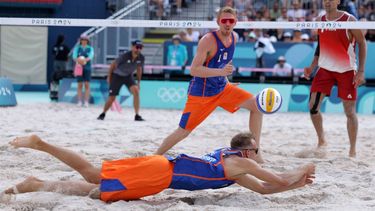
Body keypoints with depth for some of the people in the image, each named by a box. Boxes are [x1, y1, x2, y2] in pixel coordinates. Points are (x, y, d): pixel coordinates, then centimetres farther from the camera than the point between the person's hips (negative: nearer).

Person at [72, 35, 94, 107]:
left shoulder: (90, 48, 4)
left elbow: (91, 56, -14)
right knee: (80, 85, -1)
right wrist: (78, 60, -36)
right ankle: (79, 102, 1)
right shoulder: (77, 48, 3)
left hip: (87, 68, 0)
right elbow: (74, 56, -12)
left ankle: (86, 102, -3)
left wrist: (85, 60, -37)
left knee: (87, 85, -4)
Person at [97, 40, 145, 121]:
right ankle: (103, 114, 25)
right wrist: (109, 76, -4)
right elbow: (113, 64, -14)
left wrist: (138, 82, 10)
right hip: (117, 75, -3)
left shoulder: (141, 58, -16)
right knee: (112, 98, -3)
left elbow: (139, 69, 5)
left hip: (128, 76, 3)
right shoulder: (125, 56, -30)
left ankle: (137, 116, -19)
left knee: (136, 91, -23)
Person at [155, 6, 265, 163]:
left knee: (257, 105, -3)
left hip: (222, 88, 7)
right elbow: (194, 70, -27)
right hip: (201, 92, -7)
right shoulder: (208, 40, -22)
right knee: (183, 132, -4)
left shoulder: (233, 38, 1)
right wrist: (221, 72, -37)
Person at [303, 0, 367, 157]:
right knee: (313, 106, -4)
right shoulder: (319, 21, 5)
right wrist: (312, 67, 6)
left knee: (350, 111, -1)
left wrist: (361, 71, -13)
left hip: (346, 70, -4)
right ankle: (321, 141, 15)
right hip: (325, 68, 4)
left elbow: (362, 44, -7)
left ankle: (352, 151, 8)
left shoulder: (349, 20, -10)